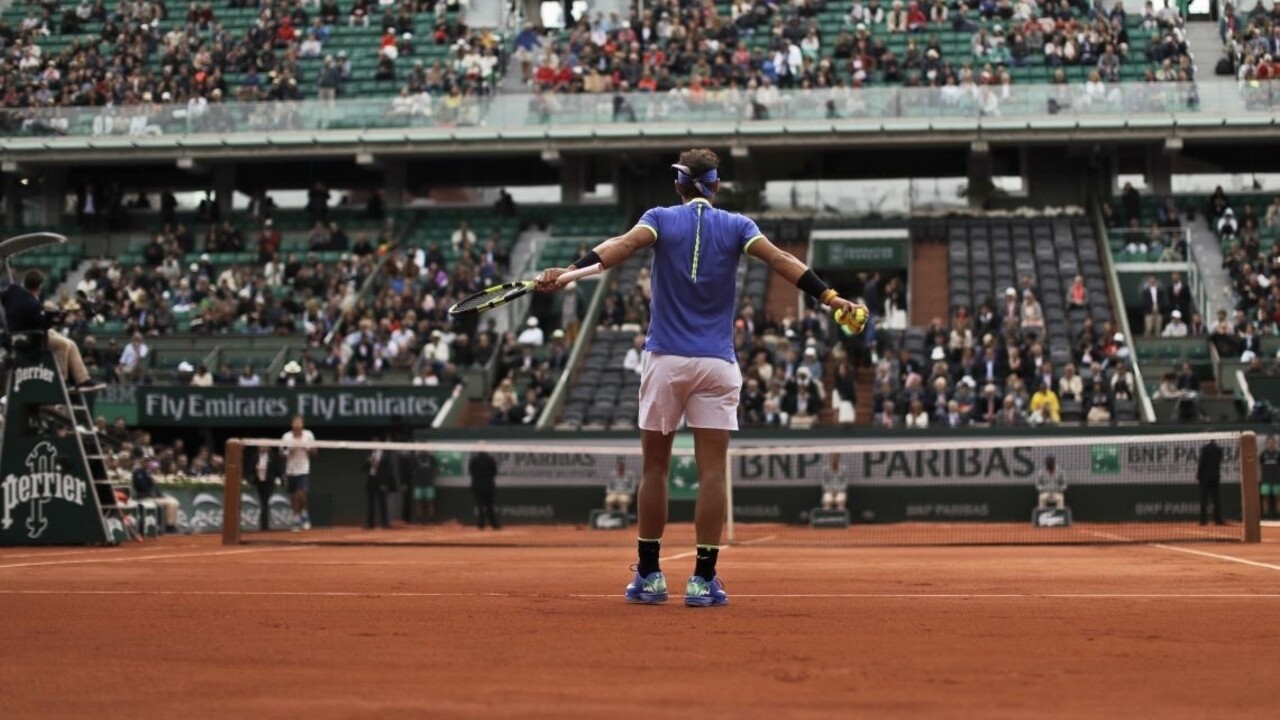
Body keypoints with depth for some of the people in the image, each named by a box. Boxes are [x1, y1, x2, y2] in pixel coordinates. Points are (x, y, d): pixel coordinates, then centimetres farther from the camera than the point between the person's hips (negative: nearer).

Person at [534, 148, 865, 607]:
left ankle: (649, 576, 9)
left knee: (654, 467, 9)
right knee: (712, 471, 0)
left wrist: (570, 272, -29)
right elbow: (781, 261, -9)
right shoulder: (736, 227, 4)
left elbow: (624, 245, -16)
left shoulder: (661, 219, 2)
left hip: (665, 361, 0)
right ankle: (703, 579, -4)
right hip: (716, 365, 0)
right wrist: (829, 297, -14)